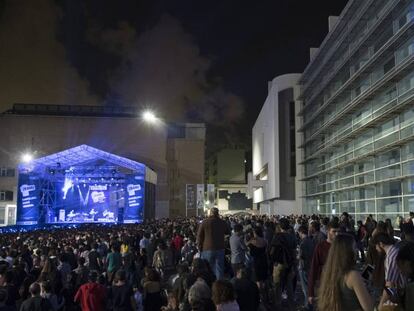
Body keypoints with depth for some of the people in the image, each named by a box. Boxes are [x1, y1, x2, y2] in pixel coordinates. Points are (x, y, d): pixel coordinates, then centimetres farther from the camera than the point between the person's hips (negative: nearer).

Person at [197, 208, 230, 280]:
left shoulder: (204, 222, -6)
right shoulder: (223, 222, 1)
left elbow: (199, 236, -1)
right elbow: (228, 233, 20)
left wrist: (200, 247, 9)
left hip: (207, 249, -2)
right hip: (220, 249, 2)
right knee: (219, 269, 8)